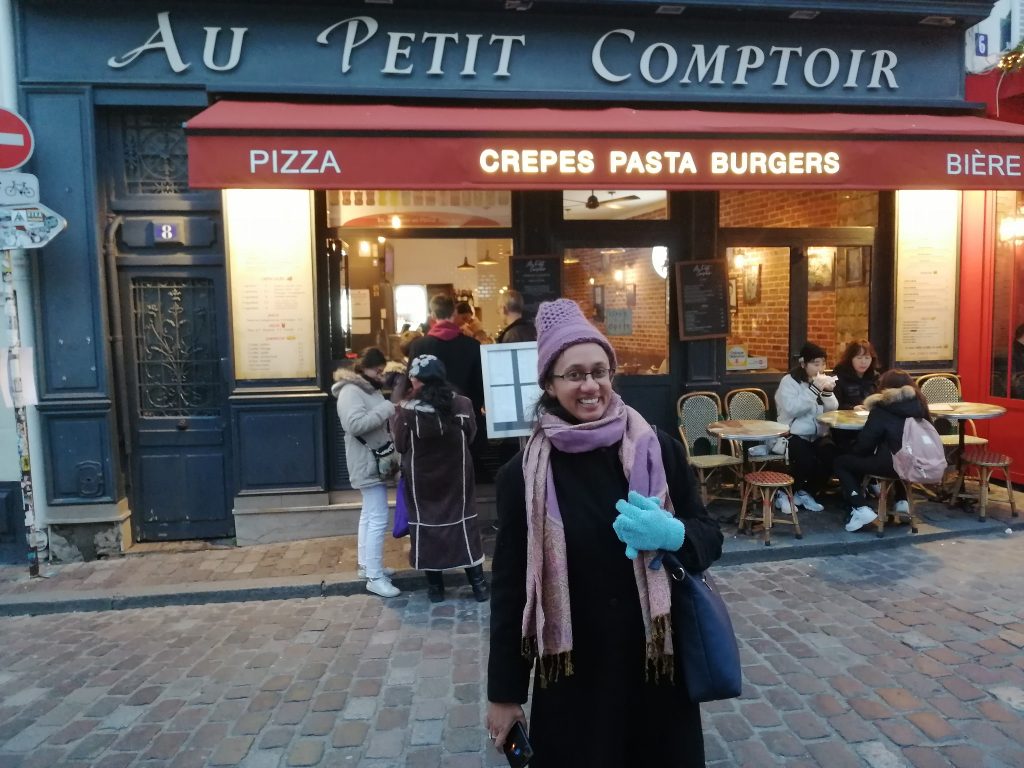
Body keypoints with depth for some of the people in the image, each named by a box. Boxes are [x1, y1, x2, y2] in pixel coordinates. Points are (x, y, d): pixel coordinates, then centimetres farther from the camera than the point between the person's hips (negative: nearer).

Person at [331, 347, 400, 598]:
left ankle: (366, 565, 28)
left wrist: (392, 415, 3)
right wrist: (386, 409, -27)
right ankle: (374, 577, -7)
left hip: (376, 461, 11)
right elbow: (355, 424, -30)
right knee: (378, 519, -11)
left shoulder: (369, 389, 15)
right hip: (367, 464, -11)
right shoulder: (351, 391, -17)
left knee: (369, 515, 17)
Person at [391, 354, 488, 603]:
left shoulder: (406, 411, -18)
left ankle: (435, 586, 21)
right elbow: (470, 436, 2)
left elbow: (400, 446, -4)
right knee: (464, 525, 13)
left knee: (426, 526, 13)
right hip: (456, 478, 2)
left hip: (421, 481, -1)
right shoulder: (462, 404, -12)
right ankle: (478, 584, 17)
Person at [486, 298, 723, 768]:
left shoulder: (658, 449, -6)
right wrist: (504, 692, -1)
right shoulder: (523, 474, -9)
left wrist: (672, 534, -21)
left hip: (657, 659, 2)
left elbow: (710, 537, 2)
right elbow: (509, 584, -4)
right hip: (571, 672, -1)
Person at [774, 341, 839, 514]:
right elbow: (792, 409, -21)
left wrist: (827, 391, -12)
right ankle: (785, 492, -3)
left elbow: (832, 409, 7)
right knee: (808, 461, -31)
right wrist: (814, 389, -22)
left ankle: (805, 492, 1)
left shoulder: (822, 380, 12)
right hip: (795, 435, -5)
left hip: (818, 435, 5)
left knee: (831, 457, -23)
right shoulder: (789, 381, -6)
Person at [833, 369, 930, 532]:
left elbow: (865, 442, -6)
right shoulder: (919, 404, 10)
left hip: (892, 465, -7)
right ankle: (902, 501, 30)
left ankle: (861, 509, -6)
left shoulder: (882, 408, -5)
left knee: (841, 463, 8)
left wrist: (855, 452, 14)